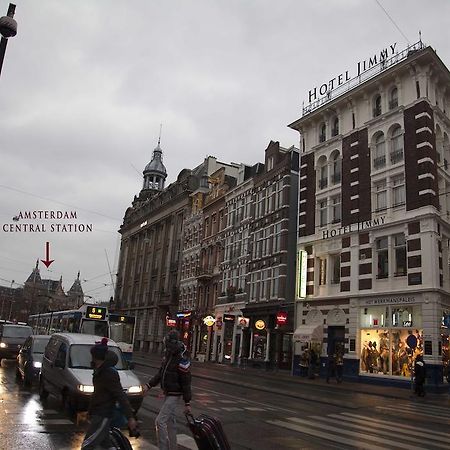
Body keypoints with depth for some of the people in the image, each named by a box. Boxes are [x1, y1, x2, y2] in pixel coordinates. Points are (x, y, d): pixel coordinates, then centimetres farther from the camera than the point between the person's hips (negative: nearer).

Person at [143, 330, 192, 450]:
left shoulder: (182, 360, -21)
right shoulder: (167, 355, 4)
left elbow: (186, 383, -18)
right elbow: (160, 373, 15)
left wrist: (187, 403, -16)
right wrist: (148, 385, 6)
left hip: (175, 395, -8)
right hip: (167, 394, 8)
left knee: (160, 421, -11)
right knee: (170, 422, 17)